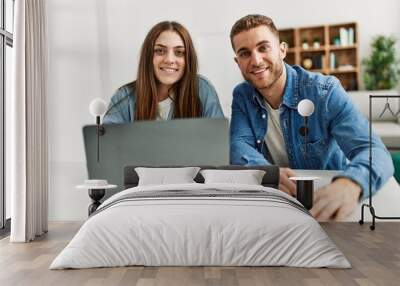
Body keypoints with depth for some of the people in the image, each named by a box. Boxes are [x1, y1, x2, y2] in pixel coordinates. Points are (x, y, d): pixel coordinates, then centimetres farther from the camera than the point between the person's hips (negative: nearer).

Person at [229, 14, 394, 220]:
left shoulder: (324, 92, -15)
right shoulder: (241, 95, -1)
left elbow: (373, 151, -25)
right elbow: (239, 146, -14)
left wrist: (350, 183, -48)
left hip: (326, 204, -1)